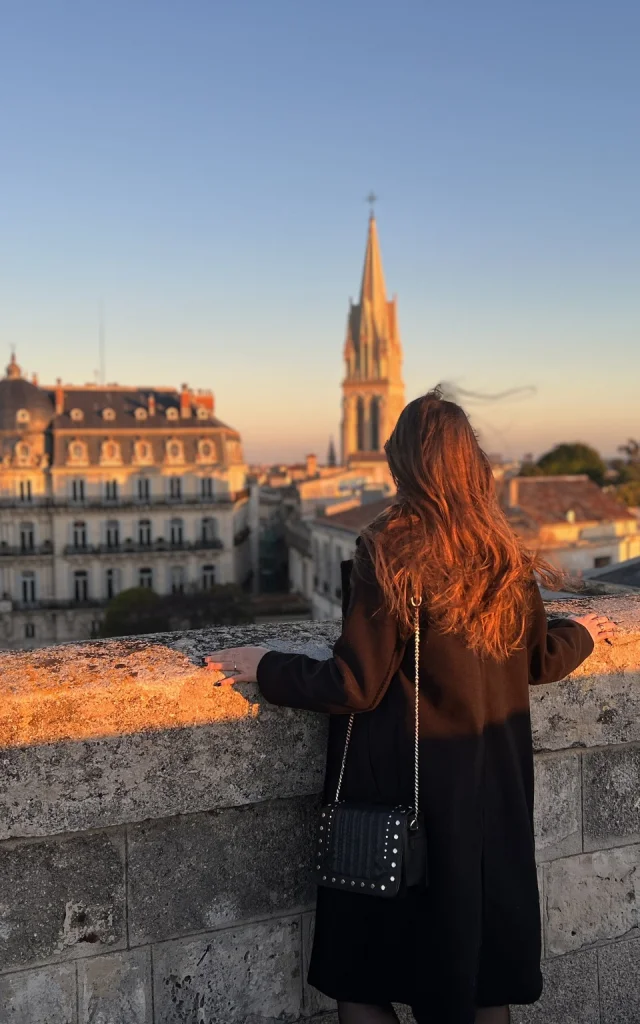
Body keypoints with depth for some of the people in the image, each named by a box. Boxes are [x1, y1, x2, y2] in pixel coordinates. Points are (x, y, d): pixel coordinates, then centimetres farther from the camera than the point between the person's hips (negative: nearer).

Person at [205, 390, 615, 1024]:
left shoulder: (389, 554, -19)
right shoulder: (506, 557, -2)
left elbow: (354, 687, -18)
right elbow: (540, 662, 11)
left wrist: (265, 667, -5)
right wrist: (580, 632, 32)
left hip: (410, 789, -6)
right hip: (495, 782, 6)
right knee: (486, 954, 22)